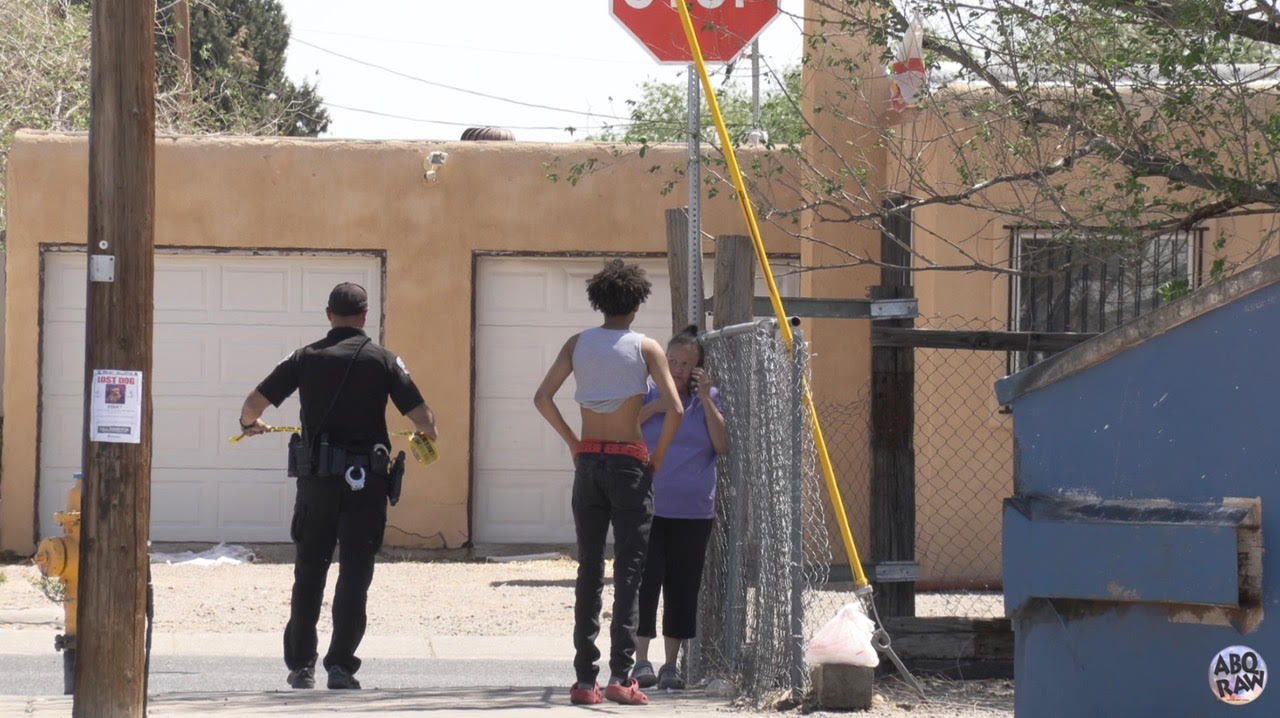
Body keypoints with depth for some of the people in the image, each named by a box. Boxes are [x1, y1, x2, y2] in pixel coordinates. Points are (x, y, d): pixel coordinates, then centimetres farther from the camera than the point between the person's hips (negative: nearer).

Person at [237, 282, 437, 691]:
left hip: (316, 477, 2)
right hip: (366, 480, -2)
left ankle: (301, 665, 14)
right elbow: (422, 417, -5)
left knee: (309, 573, 13)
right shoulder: (384, 361, -1)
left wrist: (250, 423, 24)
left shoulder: (306, 358, 2)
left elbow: (254, 403, 1)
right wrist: (429, 435, 18)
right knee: (355, 574, 2)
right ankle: (340, 664, -4)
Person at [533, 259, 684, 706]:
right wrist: (658, 455, 1)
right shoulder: (646, 348, -4)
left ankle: (585, 679, 7)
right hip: (629, 461, -3)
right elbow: (674, 409, -12)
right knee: (628, 572, -3)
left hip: (588, 459, 3)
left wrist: (572, 443, 9)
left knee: (589, 571, 9)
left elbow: (543, 398, -1)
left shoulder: (578, 344, 4)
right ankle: (620, 674, -13)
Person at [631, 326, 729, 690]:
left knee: (683, 585, 4)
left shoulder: (708, 398, 8)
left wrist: (705, 399, -7)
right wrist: (654, 407, -11)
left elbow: (722, 446, -3)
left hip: (693, 511, 2)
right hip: (648, 506, -2)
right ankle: (641, 661, -5)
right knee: (646, 579, -10)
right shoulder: (648, 393, 5)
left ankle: (671, 664, 11)